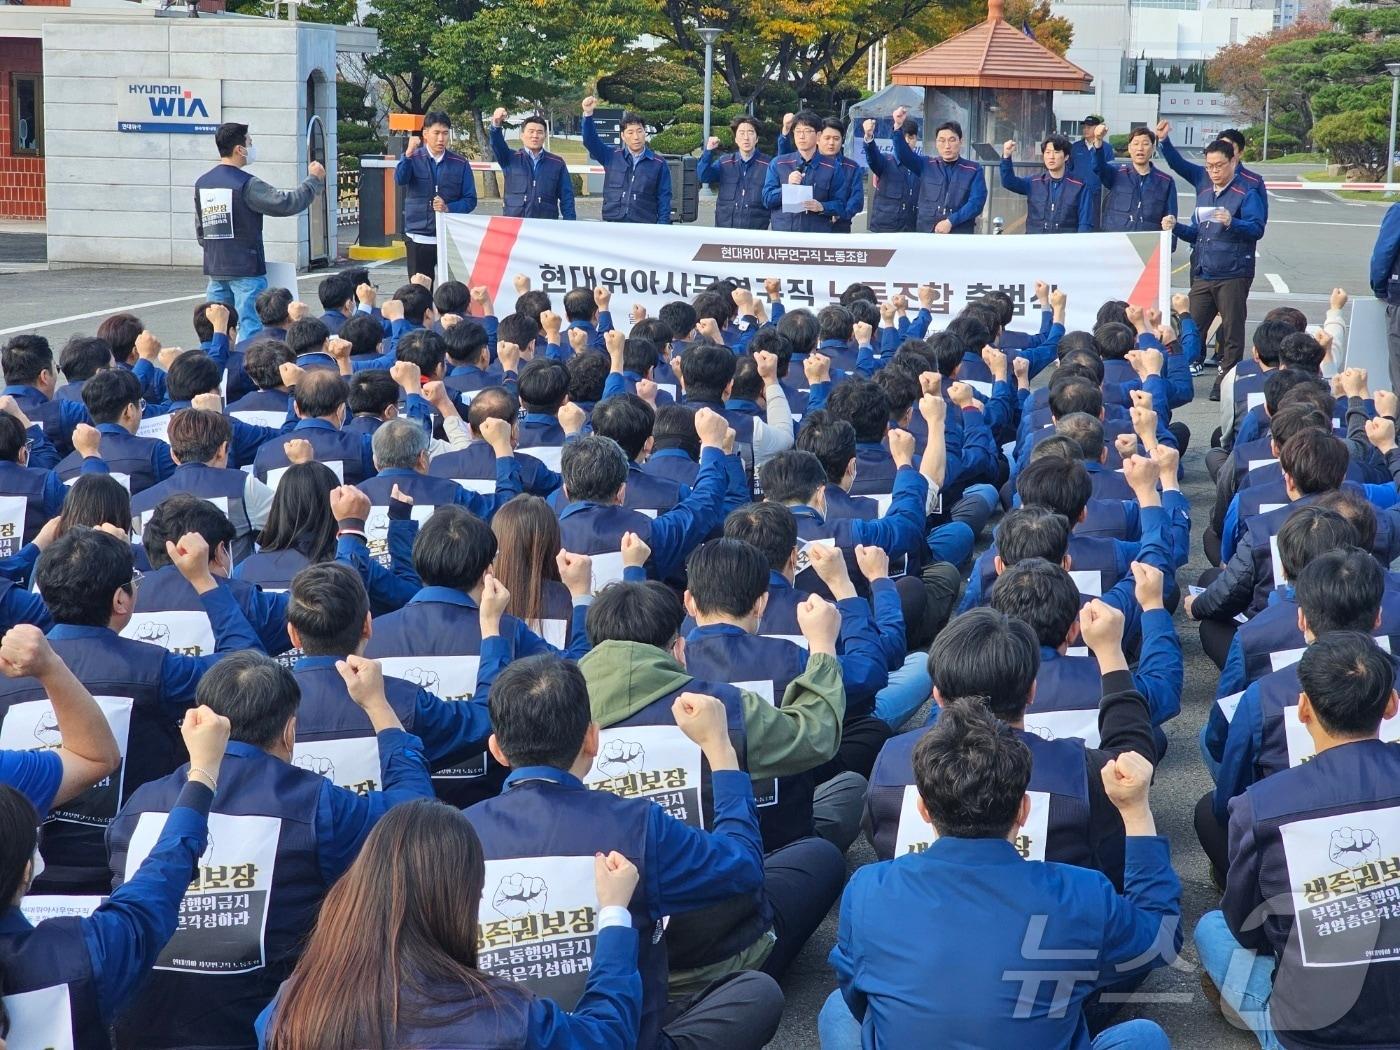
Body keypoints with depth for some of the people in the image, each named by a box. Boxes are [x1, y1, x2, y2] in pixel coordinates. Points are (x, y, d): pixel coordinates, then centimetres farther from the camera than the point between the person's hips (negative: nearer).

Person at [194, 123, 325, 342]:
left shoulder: (202, 183, 9)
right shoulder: (246, 185, -15)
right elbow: (287, 203, -15)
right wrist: (314, 180, -2)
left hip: (215, 269, 7)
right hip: (246, 270, -7)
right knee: (251, 332, -4)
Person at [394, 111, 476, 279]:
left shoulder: (460, 163, 5)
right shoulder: (414, 159, 3)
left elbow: (470, 200, 4)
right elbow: (400, 179, -17)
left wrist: (448, 208, -13)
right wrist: (409, 153, -29)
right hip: (419, 237, 0)